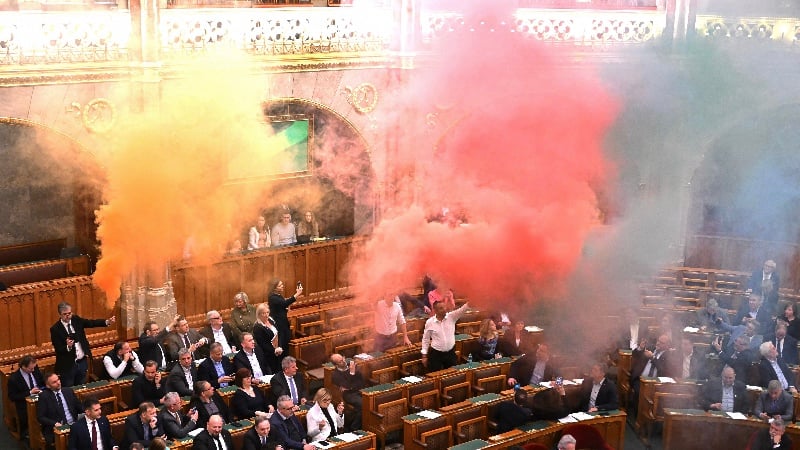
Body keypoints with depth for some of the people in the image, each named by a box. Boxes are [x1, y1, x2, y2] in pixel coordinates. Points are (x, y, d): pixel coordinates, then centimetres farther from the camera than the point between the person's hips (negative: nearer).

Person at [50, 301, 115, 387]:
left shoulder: (76, 320, 2)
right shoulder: (55, 329, -12)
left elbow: (91, 323, -7)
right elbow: (58, 349, -14)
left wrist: (107, 322, -22)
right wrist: (68, 347, -35)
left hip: (82, 362, 4)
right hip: (67, 365, -4)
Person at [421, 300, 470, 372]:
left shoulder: (451, 317, -7)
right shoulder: (429, 322, -8)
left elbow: (462, 310, -23)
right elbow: (425, 339, 1)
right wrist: (424, 355, 1)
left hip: (450, 353, 2)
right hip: (436, 354, -2)